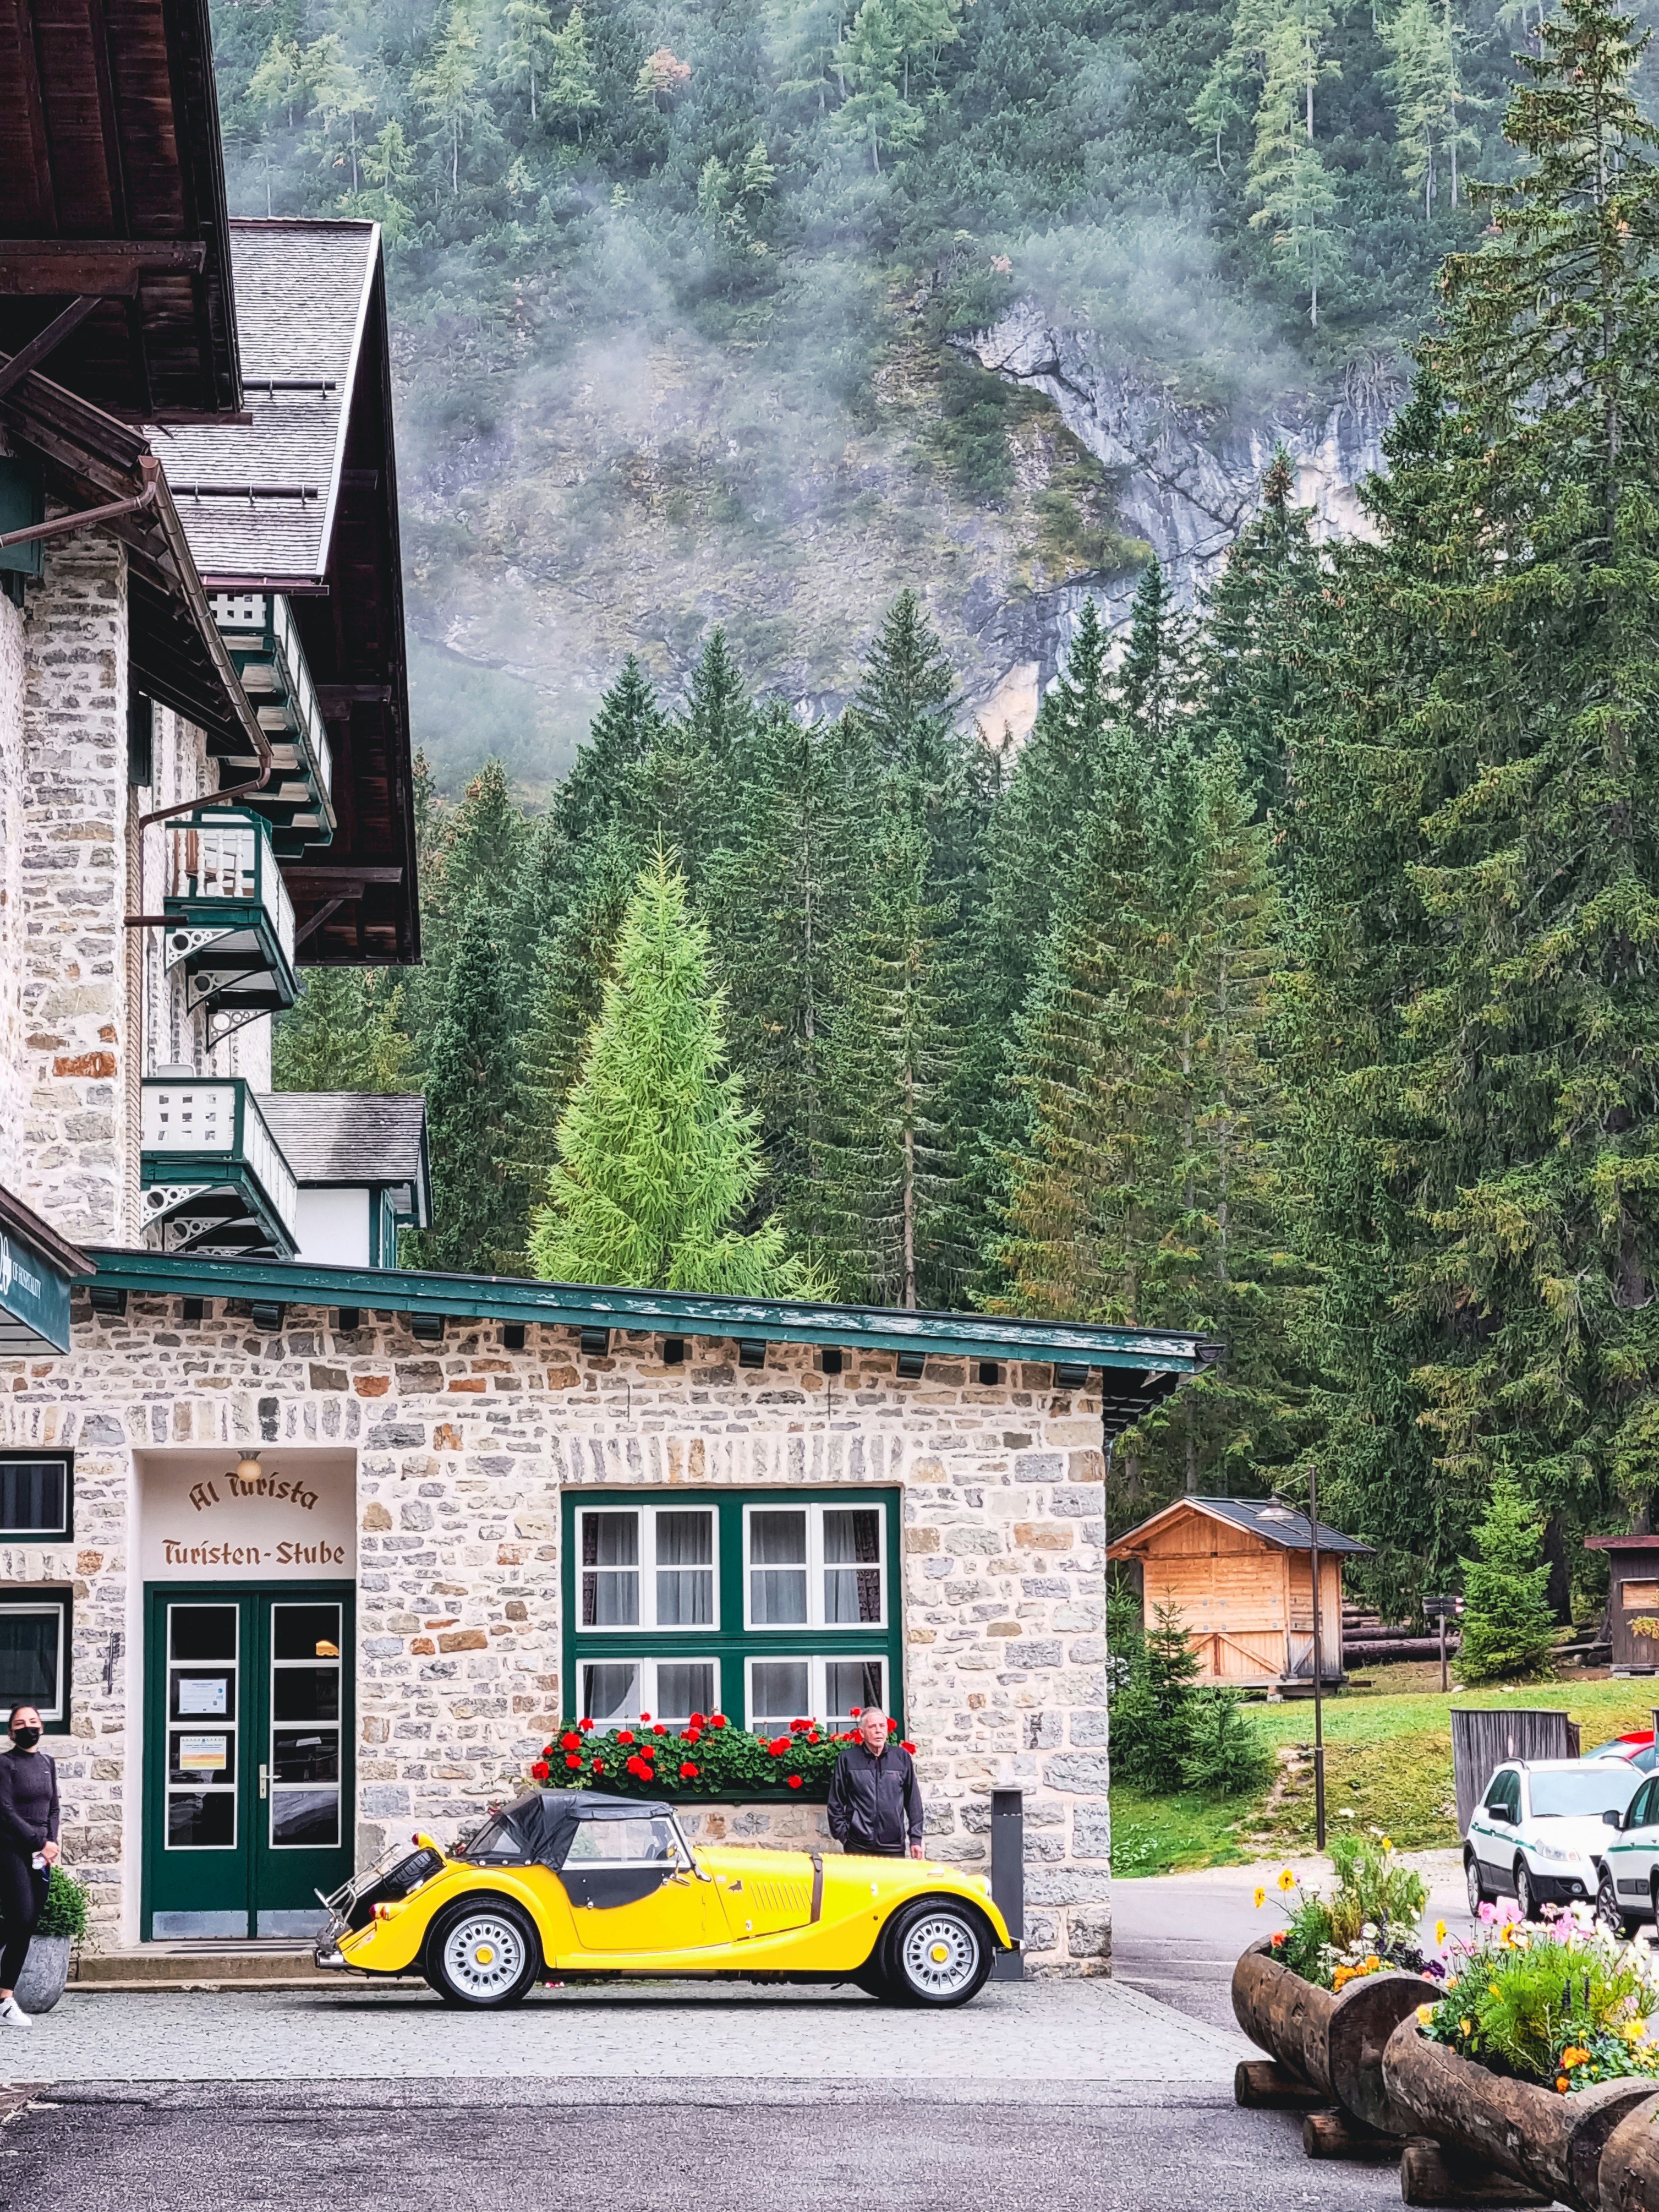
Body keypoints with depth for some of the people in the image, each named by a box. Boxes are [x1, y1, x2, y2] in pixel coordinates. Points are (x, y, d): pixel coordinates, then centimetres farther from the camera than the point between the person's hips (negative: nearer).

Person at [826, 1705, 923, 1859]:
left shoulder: (902, 1758, 6)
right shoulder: (848, 1759, 1)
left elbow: (913, 1801, 10)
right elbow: (836, 1801, 5)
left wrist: (916, 1839, 7)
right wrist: (841, 1834, 0)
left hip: (894, 1848, 1)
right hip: (858, 1847, -1)